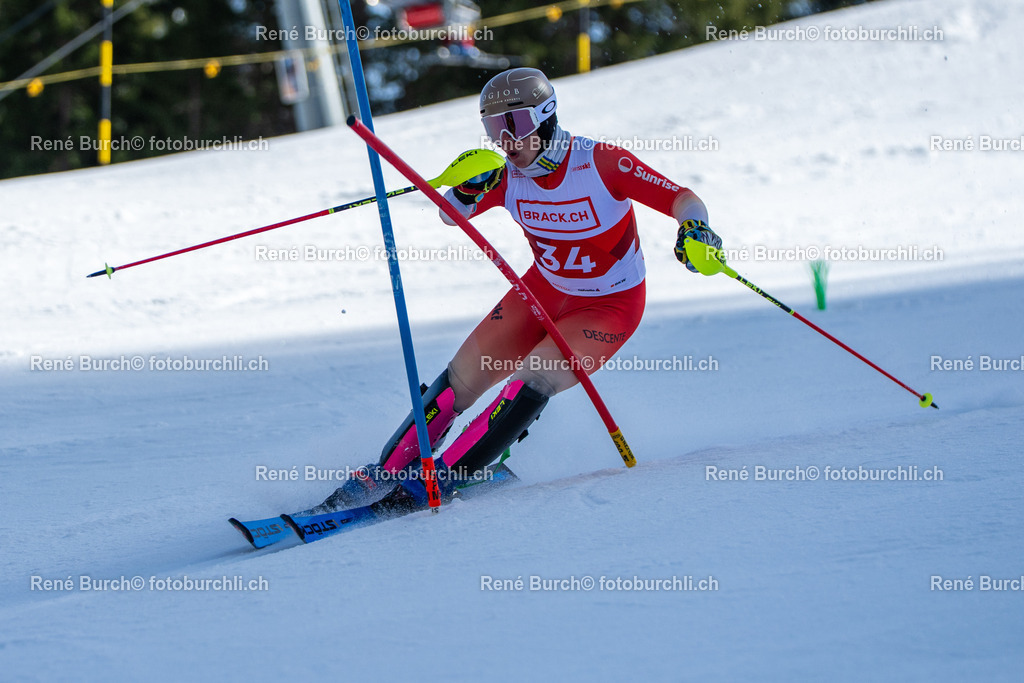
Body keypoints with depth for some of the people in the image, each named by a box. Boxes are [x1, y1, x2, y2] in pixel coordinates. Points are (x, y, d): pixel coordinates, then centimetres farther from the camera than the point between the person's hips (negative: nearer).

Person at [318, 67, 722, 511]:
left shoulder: (601, 163, -25)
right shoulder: (508, 174, -12)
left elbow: (680, 198, -23)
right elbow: (451, 216, -1)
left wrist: (694, 229, -45)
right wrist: (469, 189, -24)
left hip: (610, 306, -5)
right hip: (544, 290, 5)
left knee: (535, 381, -25)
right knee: (463, 378, -4)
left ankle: (444, 477, -17)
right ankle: (386, 473, 8)